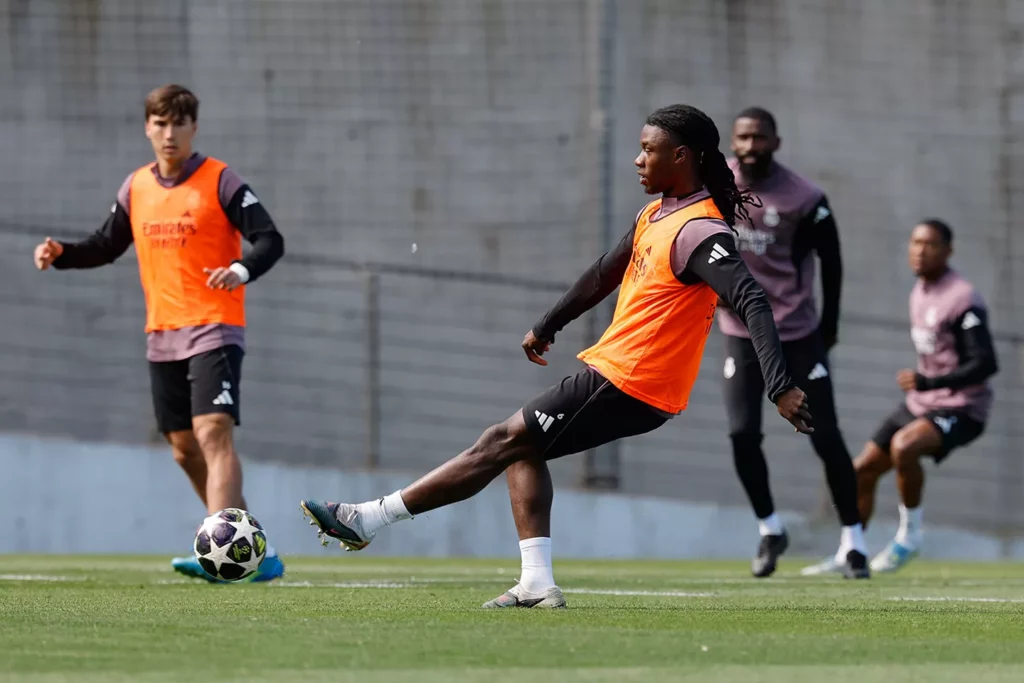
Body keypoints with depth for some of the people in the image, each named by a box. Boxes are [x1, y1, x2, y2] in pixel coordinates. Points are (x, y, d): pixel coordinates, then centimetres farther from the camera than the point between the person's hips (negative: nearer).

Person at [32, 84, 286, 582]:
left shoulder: (219, 181, -7)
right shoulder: (136, 188, 10)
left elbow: (269, 241, -12)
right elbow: (107, 246, 23)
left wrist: (241, 270, -32)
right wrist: (61, 254, 4)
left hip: (214, 331, -7)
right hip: (161, 337, 7)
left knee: (213, 434, -21)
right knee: (185, 450, 9)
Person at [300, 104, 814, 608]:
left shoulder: (698, 232, -19)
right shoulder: (656, 214, 12)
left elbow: (752, 302, -27)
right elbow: (607, 273, 26)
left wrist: (781, 388, -35)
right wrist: (547, 326, 36)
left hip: (627, 386, -10)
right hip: (612, 368, 10)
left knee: (501, 443, -5)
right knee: (521, 446, 15)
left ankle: (368, 519, 1)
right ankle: (537, 583, 8)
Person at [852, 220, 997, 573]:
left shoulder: (963, 299, -18)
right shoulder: (919, 292, 10)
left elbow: (985, 364, -24)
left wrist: (928, 383, -30)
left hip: (961, 408, -9)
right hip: (922, 403, 9)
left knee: (903, 446, -35)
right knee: (862, 471, 7)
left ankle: (909, 534, -16)